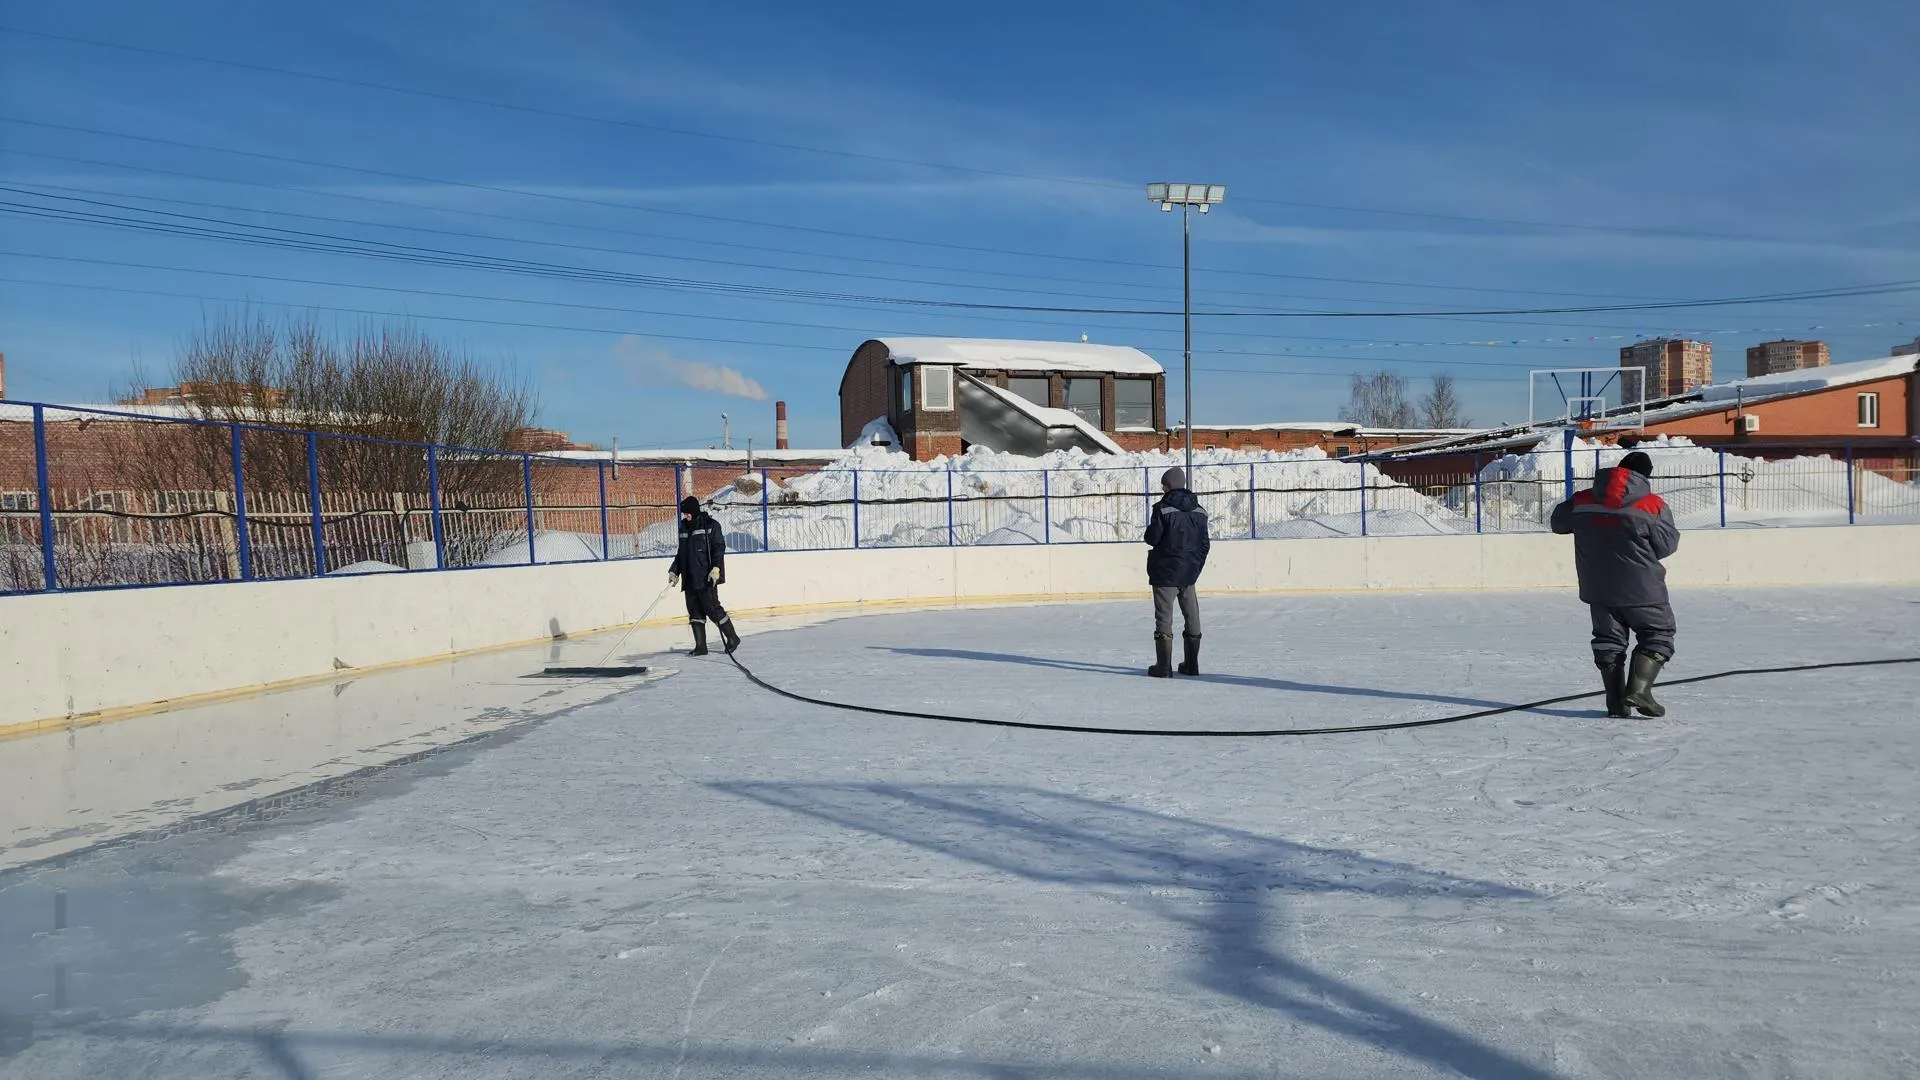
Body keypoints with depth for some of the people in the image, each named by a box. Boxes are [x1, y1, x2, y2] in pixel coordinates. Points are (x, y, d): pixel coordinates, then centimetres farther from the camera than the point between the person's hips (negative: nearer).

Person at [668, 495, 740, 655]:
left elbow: (719, 548, -12)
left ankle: (732, 638, 7)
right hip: (690, 579, 7)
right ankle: (700, 646, 8)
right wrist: (674, 571, 16)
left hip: (706, 577, -7)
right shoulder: (684, 528, 16)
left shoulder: (710, 525, -5)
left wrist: (716, 568, -23)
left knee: (712, 609, -8)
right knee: (694, 611, 5)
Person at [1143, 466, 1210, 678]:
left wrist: (1150, 529, 10)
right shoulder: (1199, 511, 6)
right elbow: (1204, 544, 8)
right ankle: (1191, 664, 19)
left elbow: (1152, 537, -12)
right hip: (1189, 573, 5)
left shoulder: (1163, 509, -12)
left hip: (1166, 572, -5)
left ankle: (1163, 666, -2)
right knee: (1191, 617, 13)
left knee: (1164, 617, -2)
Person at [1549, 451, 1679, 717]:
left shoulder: (1581, 501, -3)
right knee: (1658, 634, 11)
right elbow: (1667, 544, -7)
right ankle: (1638, 689, -6)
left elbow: (1558, 523, 13)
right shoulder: (1653, 505, -11)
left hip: (1598, 588, 4)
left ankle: (1616, 701, 11)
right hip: (1641, 589, -3)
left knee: (1608, 638, 15)